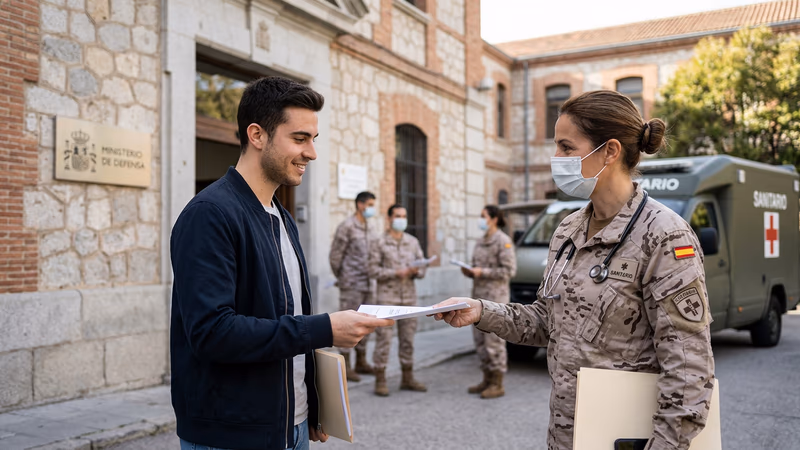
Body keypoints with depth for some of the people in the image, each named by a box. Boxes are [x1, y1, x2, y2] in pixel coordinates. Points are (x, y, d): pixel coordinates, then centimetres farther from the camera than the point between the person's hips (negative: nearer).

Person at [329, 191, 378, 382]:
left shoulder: (367, 228, 14)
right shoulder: (346, 227, -10)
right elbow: (335, 256, -11)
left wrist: (371, 278, 13)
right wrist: (342, 279, -4)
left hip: (366, 285, 8)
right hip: (351, 285, -8)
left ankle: (361, 362, 22)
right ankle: (345, 366, 4)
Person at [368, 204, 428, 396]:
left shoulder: (413, 242, 11)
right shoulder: (380, 243, -1)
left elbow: (422, 267, 12)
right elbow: (373, 270, -7)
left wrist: (416, 271, -11)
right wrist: (396, 273, -17)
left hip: (409, 297, 4)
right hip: (387, 296, -4)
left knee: (408, 339, 10)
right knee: (383, 339, -3)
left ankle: (407, 379, 20)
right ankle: (380, 381, 5)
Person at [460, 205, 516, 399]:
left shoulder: (503, 241, -8)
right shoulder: (481, 242, 17)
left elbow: (509, 270, -14)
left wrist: (482, 272, -17)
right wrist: (469, 272, 3)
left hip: (495, 296, -8)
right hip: (479, 295, 9)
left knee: (494, 339, -6)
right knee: (480, 339, 10)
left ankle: (497, 385, 1)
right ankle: (487, 380, 21)